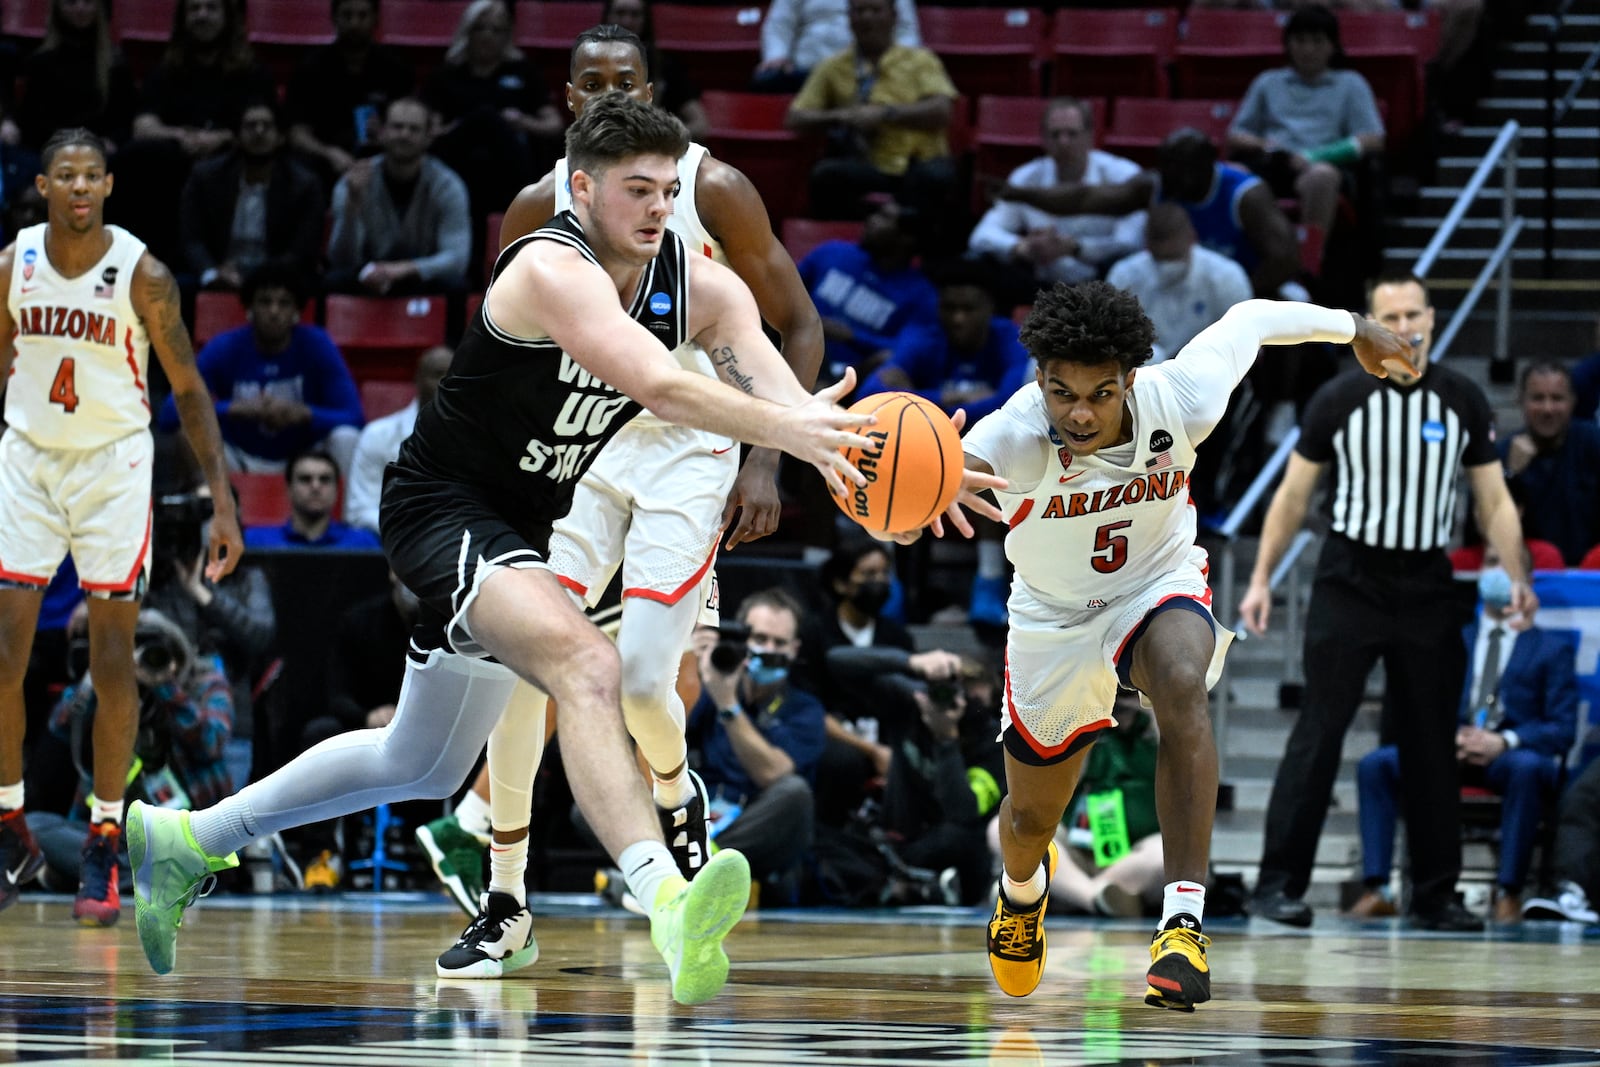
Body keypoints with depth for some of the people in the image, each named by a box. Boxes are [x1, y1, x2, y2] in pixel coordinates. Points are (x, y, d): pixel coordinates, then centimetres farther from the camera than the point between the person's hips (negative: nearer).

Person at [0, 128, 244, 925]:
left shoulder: (142, 276, -12)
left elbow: (188, 389, -6)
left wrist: (223, 502, -10)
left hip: (113, 466, -2)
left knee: (111, 662, -1)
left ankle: (103, 848, 8)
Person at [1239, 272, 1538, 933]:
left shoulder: (1462, 401, 3)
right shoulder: (1340, 400, -3)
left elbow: (1493, 499, 6)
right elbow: (1293, 494, 2)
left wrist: (1516, 578, -6)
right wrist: (1261, 579, -3)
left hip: (1427, 588, 3)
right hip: (1349, 581, -3)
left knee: (1432, 744, 4)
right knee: (1319, 732, -7)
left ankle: (1435, 896, 11)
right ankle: (1279, 883, -6)